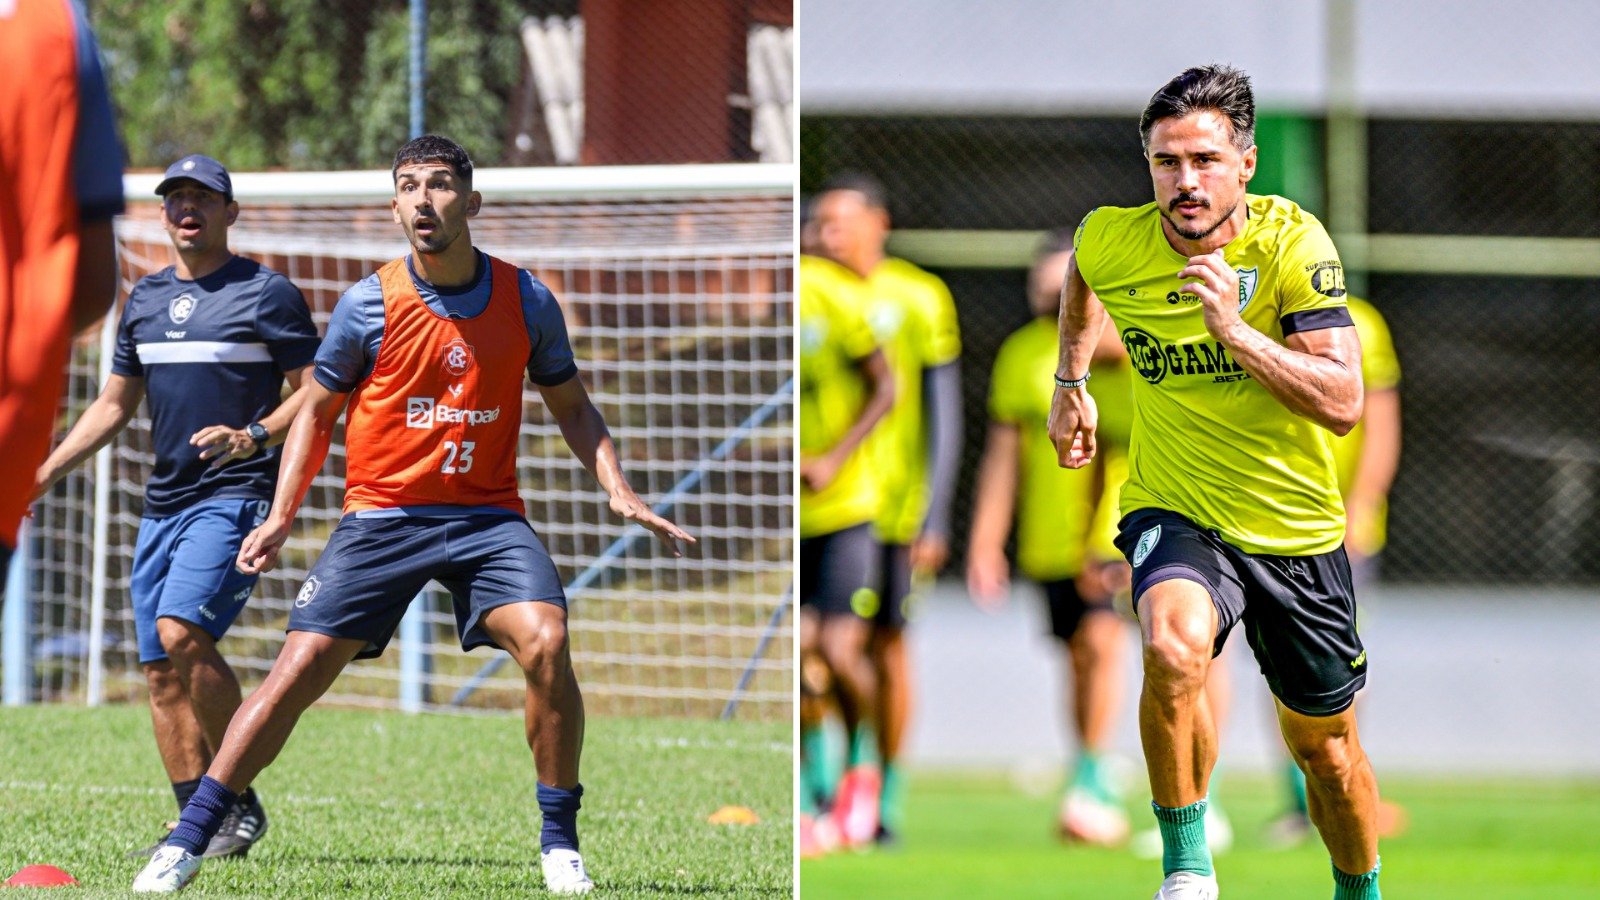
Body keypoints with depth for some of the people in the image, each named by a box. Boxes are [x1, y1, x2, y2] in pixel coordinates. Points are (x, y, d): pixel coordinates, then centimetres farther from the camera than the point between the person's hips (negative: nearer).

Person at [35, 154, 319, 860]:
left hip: (235, 496, -7)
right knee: (160, 668, 2)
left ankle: (240, 801, -14)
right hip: (163, 502, 7)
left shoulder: (266, 293, -3)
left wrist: (255, 437, -21)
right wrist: (47, 471, 15)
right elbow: (114, 405, 23)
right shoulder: (146, 299, 16)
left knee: (181, 632, -23)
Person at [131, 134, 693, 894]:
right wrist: (281, 516, -4)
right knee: (301, 667, -9)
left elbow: (572, 407, 14)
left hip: (487, 515, 1)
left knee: (545, 641, -23)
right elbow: (317, 411, 7)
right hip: (381, 515, -1)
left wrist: (618, 491, -1)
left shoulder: (526, 300, 1)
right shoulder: (368, 305, -4)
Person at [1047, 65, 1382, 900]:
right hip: (1174, 513, 0)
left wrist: (1236, 332, -33)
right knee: (1175, 645, -34)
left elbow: (1343, 402, -24)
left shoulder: (1292, 242, -17)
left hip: (1297, 526, 0)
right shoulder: (1111, 242, -10)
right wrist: (1070, 379, 22)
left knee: (1322, 741, 14)